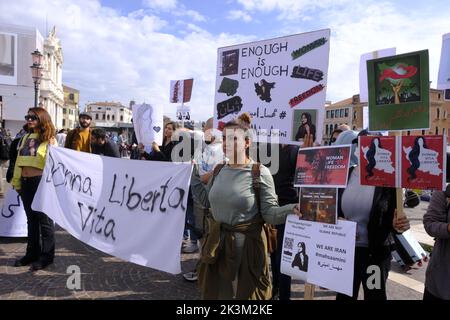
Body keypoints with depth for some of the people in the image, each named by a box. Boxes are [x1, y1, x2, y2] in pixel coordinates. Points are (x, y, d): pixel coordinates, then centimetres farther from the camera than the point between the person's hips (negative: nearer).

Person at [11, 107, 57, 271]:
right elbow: (19, 161, 18)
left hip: (41, 182, -7)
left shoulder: (49, 139, -5)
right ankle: (32, 253, 26)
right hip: (25, 182, 7)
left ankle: (47, 256, 12)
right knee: (31, 218, 15)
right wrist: (16, 182, 17)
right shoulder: (26, 138, 14)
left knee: (44, 219, 1)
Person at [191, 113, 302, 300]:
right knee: (215, 292, 21)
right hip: (217, 244, 6)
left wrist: (291, 210, -32)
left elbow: (269, 212, -14)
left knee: (245, 293, 12)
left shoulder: (259, 173, -14)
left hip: (246, 245, -5)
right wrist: (193, 173, 12)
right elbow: (207, 200, 14)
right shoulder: (219, 170, 4)